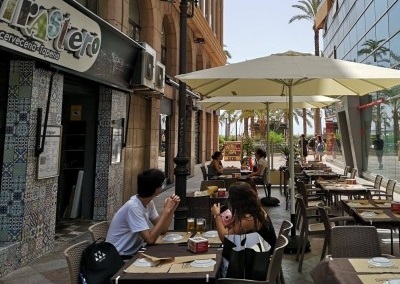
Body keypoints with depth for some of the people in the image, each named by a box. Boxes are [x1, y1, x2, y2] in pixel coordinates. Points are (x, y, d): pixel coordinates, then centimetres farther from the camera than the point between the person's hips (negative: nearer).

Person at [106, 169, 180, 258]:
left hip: (134, 251, 8)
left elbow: (162, 229, 3)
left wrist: (171, 209, -10)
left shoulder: (149, 203, 1)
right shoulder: (133, 207, -25)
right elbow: (150, 239, -29)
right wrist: (166, 210, -27)